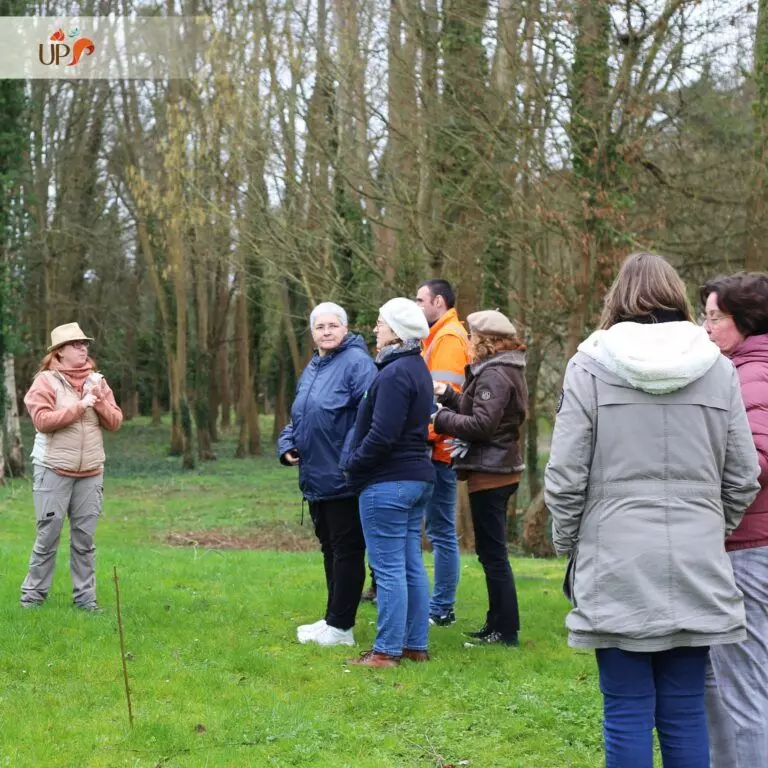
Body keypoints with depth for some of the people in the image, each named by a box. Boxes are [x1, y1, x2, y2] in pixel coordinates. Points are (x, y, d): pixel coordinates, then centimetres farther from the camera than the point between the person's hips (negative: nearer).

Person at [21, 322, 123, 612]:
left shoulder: (96, 380, 11)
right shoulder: (46, 380, -4)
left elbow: (115, 422, 8)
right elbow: (42, 420, -16)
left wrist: (100, 402, -9)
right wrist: (81, 405, -16)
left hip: (90, 472, 4)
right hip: (54, 470, -4)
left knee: (84, 536, 5)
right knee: (48, 533, -2)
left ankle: (85, 595, 10)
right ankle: (33, 594, 8)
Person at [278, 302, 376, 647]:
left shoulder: (356, 362, -13)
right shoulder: (311, 369, 16)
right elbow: (297, 418, 25)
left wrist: (352, 460, -25)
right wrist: (287, 445, 8)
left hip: (343, 480, -9)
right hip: (315, 478, 9)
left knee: (346, 550, -1)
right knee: (329, 548, 16)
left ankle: (340, 626, 5)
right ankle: (333, 619, 26)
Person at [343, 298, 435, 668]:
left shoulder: (395, 373, -18)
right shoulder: (418, 370, 14)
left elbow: (382, 435, -23)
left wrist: (353, 464, -8)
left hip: (387, 482, -10)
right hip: (417, 477, 10)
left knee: (388, 568, -4)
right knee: (411, 564, 13)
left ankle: (387, 651, 1)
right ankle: (416, 645, 19)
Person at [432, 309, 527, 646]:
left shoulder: (495, 375, -16)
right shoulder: (501, 370, 14)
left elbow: (481, 425, -22)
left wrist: (441, 418, -13)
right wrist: (448, 395, 7)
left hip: (490, 473, -10)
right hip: (499, 469, 10)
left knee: (492, 552, -5)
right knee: (492, 551, 16)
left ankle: (506, 629, 0)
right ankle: (498, 623, 22)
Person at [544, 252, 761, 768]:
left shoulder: (590, 368, -3)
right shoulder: (717, 370, 4)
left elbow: (565, 479, -5)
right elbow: (742, 479, 6)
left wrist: (569, 546, 10)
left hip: (617, 567, -2)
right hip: (697, 570, 2)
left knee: (628, 713, 3)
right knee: (685, 712, 9)